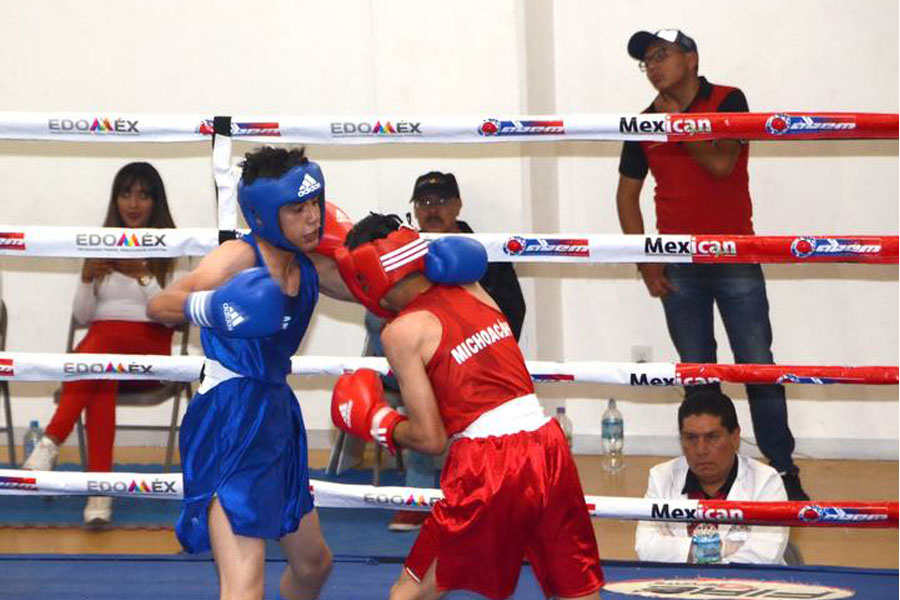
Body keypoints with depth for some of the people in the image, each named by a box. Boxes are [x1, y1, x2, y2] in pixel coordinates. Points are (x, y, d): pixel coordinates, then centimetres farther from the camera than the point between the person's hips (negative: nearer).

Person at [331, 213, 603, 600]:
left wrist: (378, 424, 13)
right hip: (546, 442, 6)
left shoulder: (401, 332, -3)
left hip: (486, 465, -6)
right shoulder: (472, 291, 14)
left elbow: (430, 439, -6)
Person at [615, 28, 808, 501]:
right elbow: (627, 194, 9)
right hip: (679, 269, 3)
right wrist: (644, 260, 1)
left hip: (735, 259, -3)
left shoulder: (729, 102, -4)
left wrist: (677, 122, -12)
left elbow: (720, 164, -19)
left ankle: (784, 473, -1)